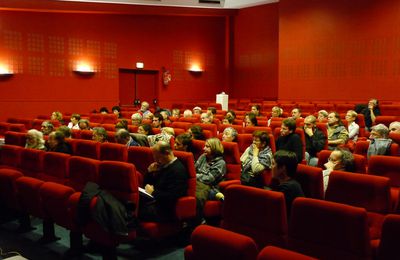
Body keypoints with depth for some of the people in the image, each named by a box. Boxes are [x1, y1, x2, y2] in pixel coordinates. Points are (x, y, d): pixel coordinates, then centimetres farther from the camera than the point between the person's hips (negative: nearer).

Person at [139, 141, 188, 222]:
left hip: (164, 210, -9)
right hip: (153, 199, 9)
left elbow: (171, 197, -24)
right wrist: (149, 172, 4)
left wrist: (153, 193, -14)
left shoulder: (178, 170, -15)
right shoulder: (163, 165, 13)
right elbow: (145, 183, 22)